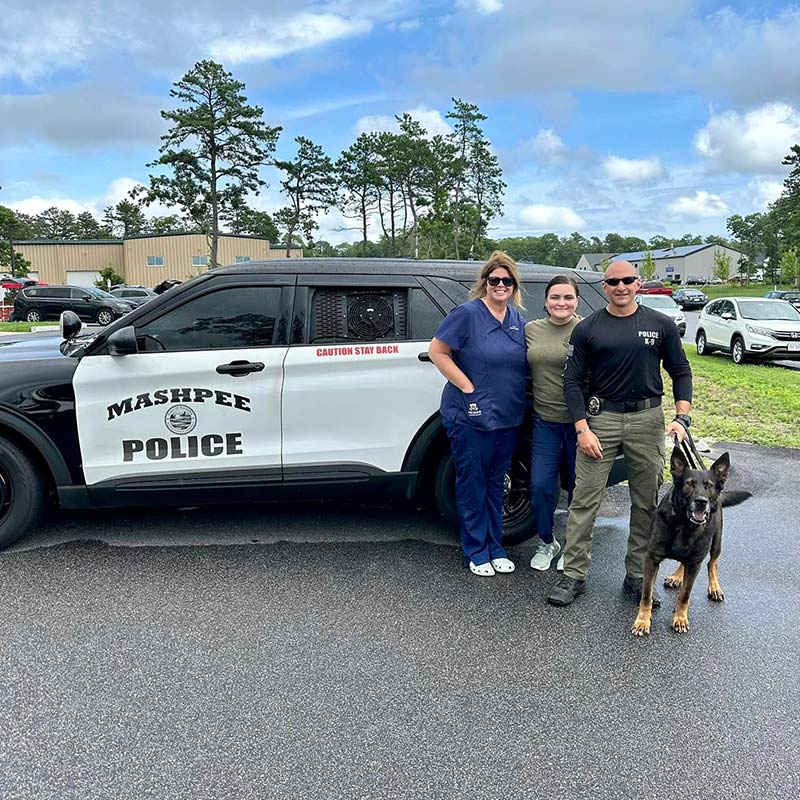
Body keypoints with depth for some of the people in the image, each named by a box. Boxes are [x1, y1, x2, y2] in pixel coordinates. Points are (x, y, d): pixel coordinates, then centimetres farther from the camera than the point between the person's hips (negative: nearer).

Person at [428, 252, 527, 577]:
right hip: (470, 416, -6)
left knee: (495, 484, 16)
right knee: (472, 484, 5)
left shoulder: (517, 318, 9)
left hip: (507, 417, 6)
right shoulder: (467, 313, -10)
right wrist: (468, 386, -16)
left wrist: (518, 399, 7)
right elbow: (436, 351, -12)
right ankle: (476, 552, 19)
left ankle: (495, 548, 29)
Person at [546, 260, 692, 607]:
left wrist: (682, 417, -4)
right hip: (601, 418, -1)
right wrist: (582, 429, -8)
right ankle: (573, 575, 7)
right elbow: (572, 381, 1)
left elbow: (681, 372, 10)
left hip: (647, 420, 2)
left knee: (646, 503, 8)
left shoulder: (661, 325, 5)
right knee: (584, 500, -3)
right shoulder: (587, 328, 2)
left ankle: (637, 577, 21)